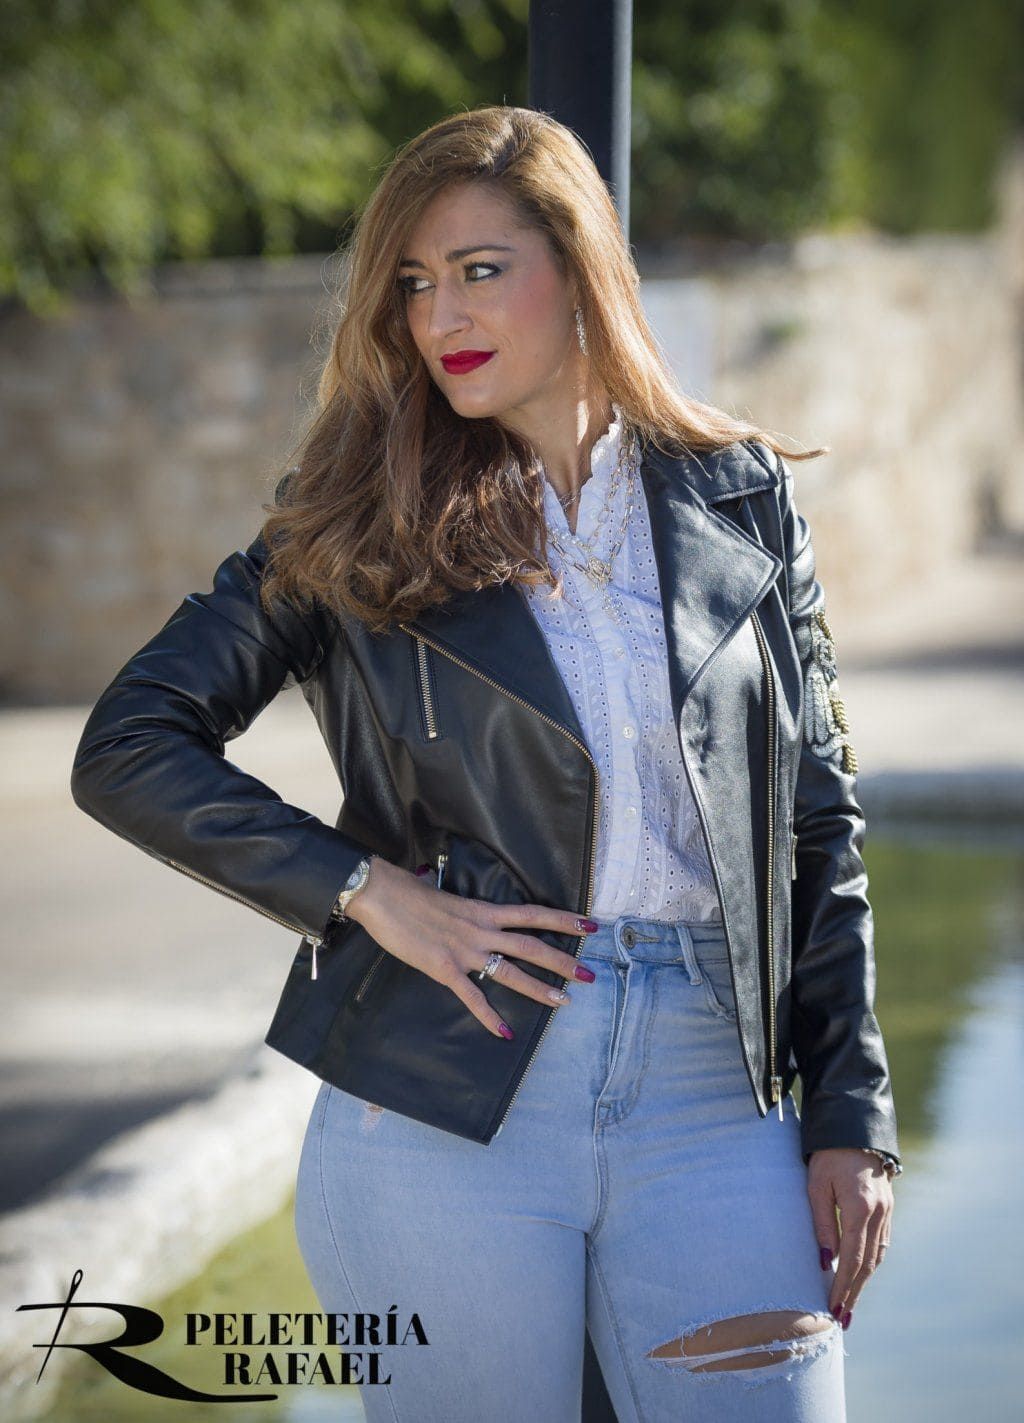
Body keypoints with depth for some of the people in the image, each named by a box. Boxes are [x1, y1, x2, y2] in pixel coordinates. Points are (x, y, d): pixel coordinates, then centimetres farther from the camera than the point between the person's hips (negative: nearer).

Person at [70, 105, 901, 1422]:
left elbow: (818, 821, 11)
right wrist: (368, 891, -9)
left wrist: (851, 1115, 5)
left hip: (713, 1104, 1)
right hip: (446, 1104, -1)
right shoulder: (362, 523, 5)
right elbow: (129, 749, 1)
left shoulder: (739, 499, 9)